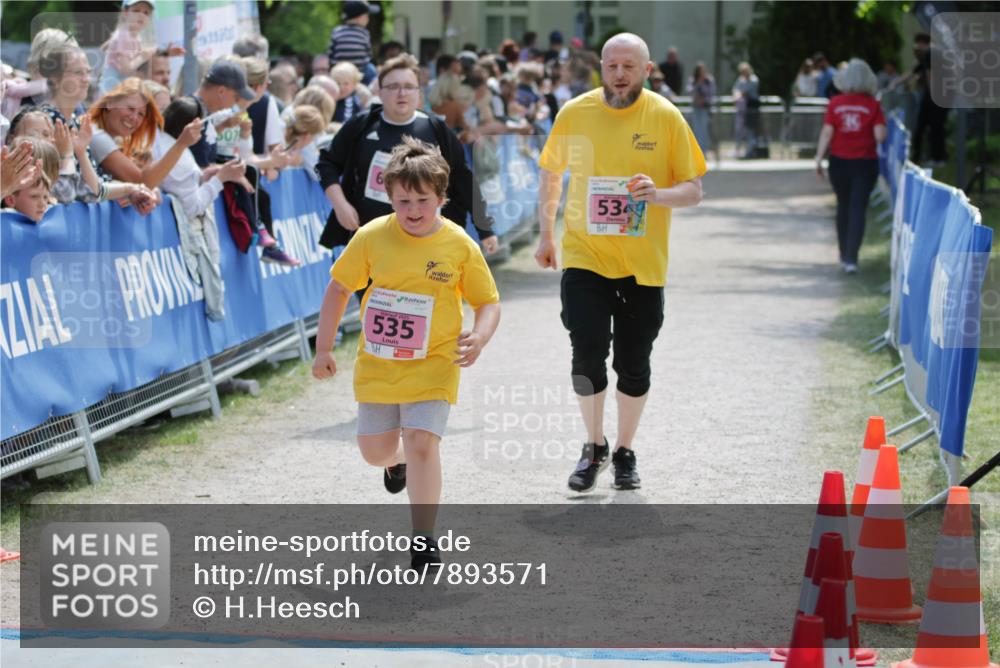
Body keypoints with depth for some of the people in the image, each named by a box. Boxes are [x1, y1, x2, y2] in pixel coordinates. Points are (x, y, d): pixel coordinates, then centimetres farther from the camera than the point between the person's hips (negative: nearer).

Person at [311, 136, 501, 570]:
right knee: (374, 451, 11)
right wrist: (324, 348, 3)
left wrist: (478, 338, -22)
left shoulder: (460, 246, -10)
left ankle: (424, 543, -6)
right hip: (377, 365, 3)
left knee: (421, 442, -17)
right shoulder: (372, 237, -8)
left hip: (432, 365, -3)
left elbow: (488, 302, -1)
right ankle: (397, 462, 51)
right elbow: (339, 288, 4)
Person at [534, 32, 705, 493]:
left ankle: (625, 452, 27)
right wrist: (545, 235, 9)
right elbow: (550, 173, 13)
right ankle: (594, 446, 13)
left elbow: (694, 191, -3)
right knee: (587, 354, -9)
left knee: (634, 365, 7)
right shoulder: (574, 113, -3)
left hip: (643, 264, 0)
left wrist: (658, 194, -24)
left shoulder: (666, 117, -6)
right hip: (584, 256, 0)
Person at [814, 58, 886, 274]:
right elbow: (880, 136, -12)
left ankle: (844, 255, 27)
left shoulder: (835, 103, -3)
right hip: (865, 163, -2)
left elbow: (826, 133, -6)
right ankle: (851, 258, -12)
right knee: (858, 209, -1)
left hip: (839, 162, 2)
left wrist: (819, 158, -1)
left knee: (843, 206, 18)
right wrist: (883, 128, 9)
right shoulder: (873, 105, -6)